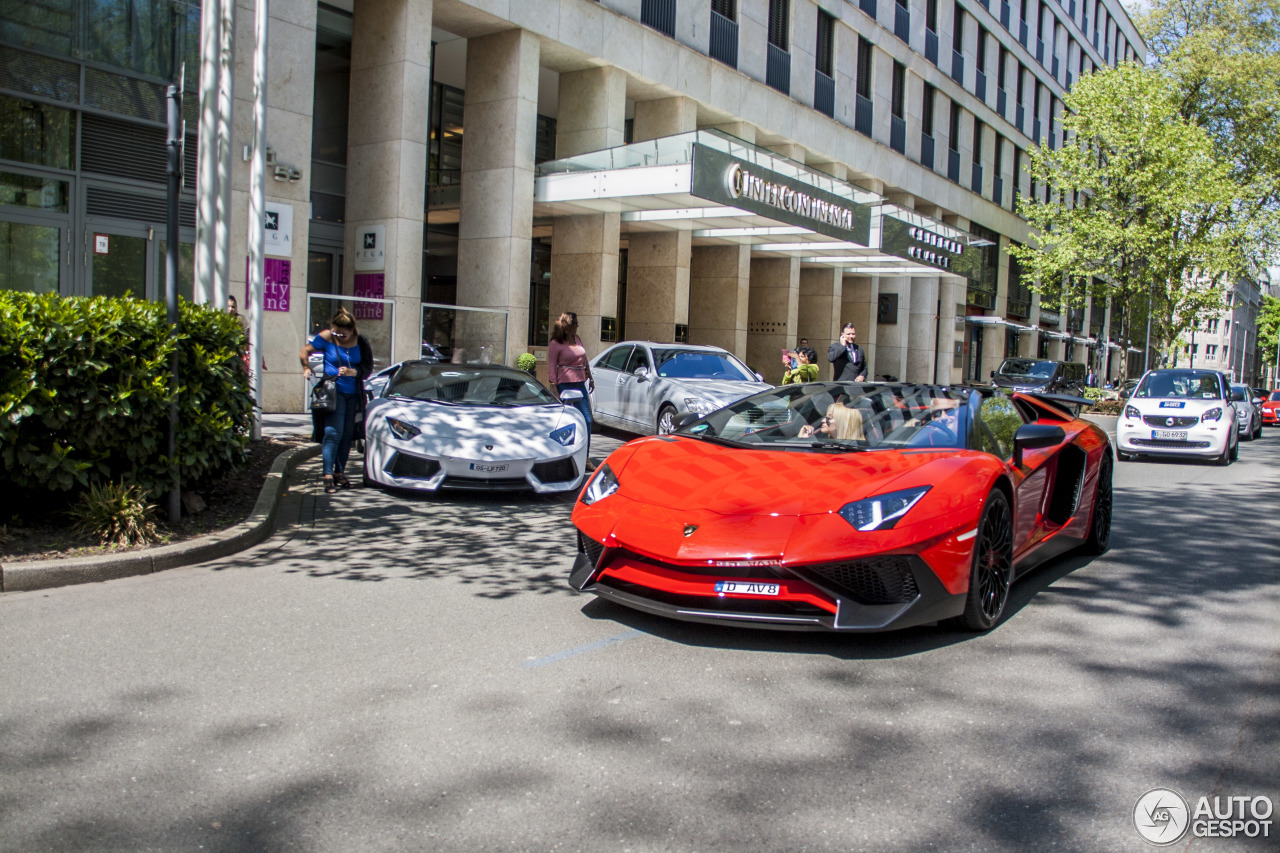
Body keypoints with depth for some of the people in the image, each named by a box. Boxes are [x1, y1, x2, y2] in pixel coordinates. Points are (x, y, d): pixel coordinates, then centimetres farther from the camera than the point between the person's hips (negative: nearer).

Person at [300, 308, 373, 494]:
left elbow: (368, 367, 1)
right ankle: (328, 476, -12)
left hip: (354, 394, 3)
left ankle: (340, 473, 18)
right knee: (333, 432, -13)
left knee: (347, 435, 6)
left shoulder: (361, 343, 1)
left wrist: (353, 372, -16)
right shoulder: (326, 337, -3)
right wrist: (306, 368, -6)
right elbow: (304, 351, 7)